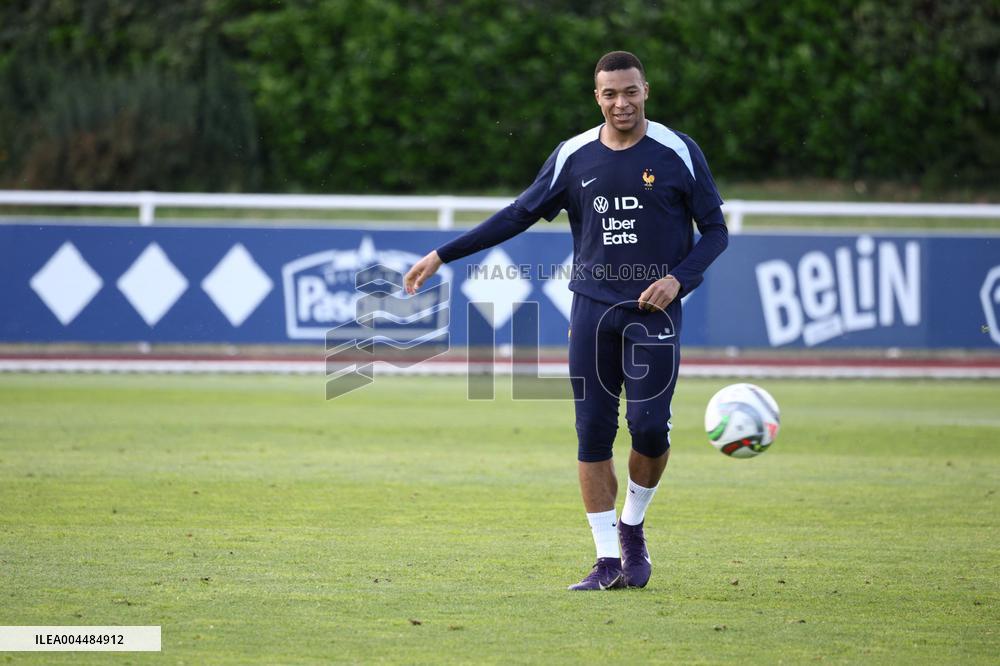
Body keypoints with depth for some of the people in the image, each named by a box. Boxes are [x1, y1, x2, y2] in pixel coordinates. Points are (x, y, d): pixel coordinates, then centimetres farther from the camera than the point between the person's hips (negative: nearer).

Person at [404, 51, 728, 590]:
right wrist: (443, 256, 8)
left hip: (654, 309, -2)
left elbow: (715, 231, 4)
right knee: (592, 433, -3)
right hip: (592, 307, 2)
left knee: (649, 426, -15)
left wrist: (678, 278, -13)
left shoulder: (679, 154, -2)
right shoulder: (573, 157, 6)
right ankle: (608, 561, 4)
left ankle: (633, 527, 13)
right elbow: (519, 215, 11)